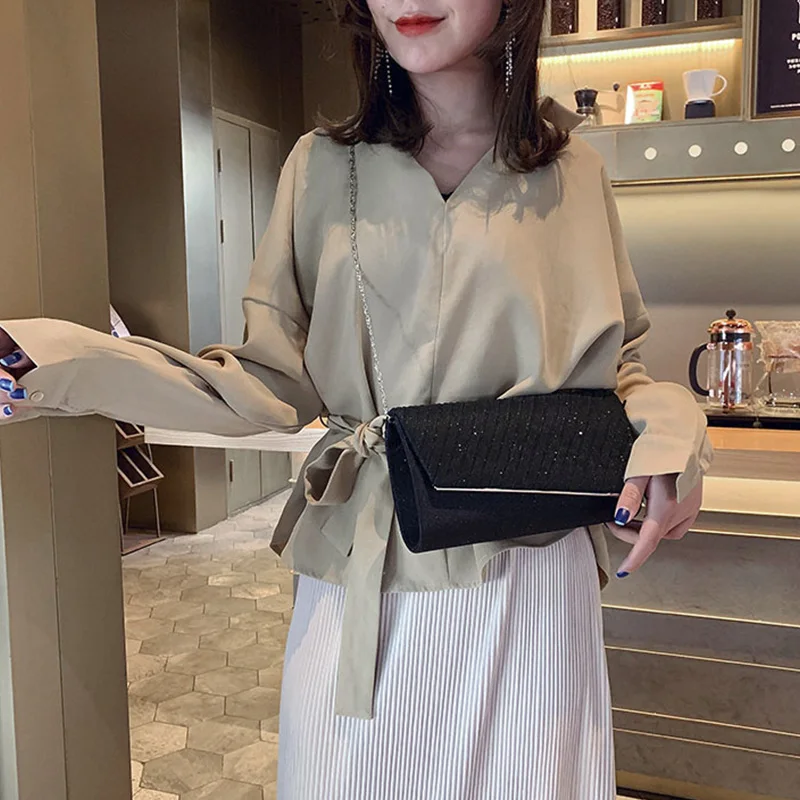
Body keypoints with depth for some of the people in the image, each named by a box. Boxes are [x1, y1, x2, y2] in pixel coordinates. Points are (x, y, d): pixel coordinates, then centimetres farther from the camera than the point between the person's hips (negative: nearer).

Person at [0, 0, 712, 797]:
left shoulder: (572, 172, 3)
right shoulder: (322, 166, 3)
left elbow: (616, 368, 11)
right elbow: (276, 382, 1)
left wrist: (667, 426, -12)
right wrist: (67, 365, -9)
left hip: (529, 580, 0)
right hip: (356, 577, 1)